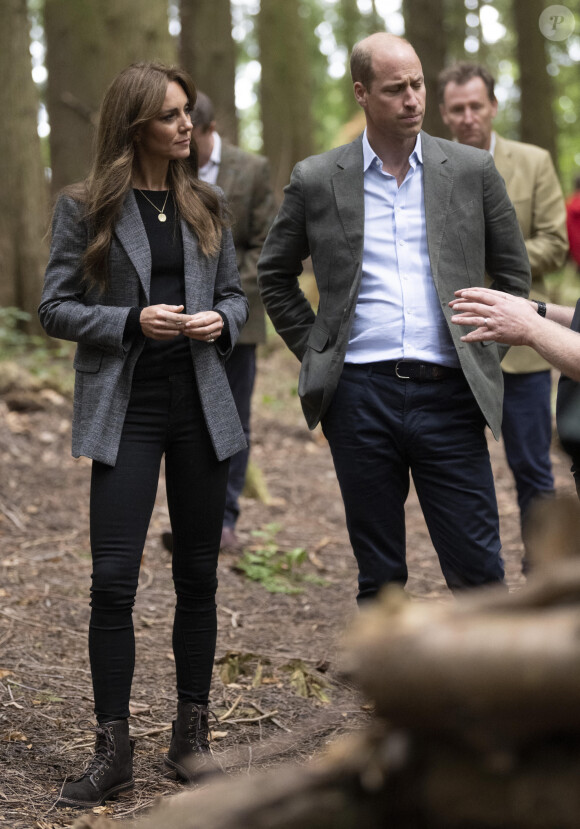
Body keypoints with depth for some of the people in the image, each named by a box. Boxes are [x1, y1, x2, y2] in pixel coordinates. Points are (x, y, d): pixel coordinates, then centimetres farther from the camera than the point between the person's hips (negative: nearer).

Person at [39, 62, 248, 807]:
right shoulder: (84, 208, -1)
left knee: (198, 575, 9)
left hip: (201, 405, 4)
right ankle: (113, 749, 3)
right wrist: (132, 321, -16)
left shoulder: (204, 206, 10)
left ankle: (191, 733, 21)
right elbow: (55, 309, -2)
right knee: (113, 579, -7)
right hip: (125, 410, -4)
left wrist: (221, 320, -6)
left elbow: (235, 293, 17)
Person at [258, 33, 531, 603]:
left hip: (448, 394, 0)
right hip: (360, 395, 0)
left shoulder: (472, 171, 5)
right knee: (379, 576, 8)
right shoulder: (316, 181, 5)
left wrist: (481, 350, 8)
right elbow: (274, 277, 17)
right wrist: (314, 352, 8)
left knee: (477, 569, -1)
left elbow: (513, 273, 14)